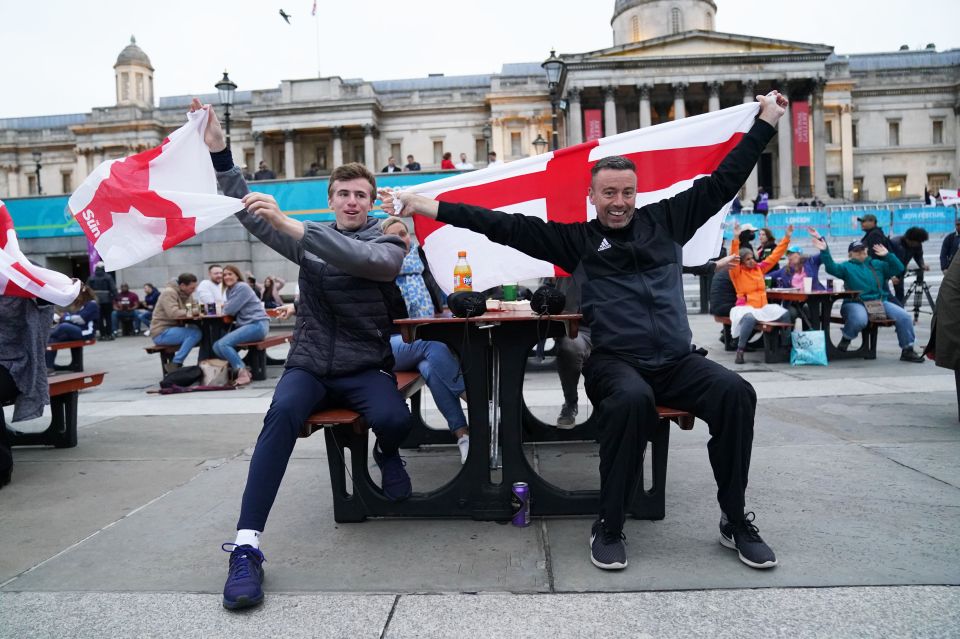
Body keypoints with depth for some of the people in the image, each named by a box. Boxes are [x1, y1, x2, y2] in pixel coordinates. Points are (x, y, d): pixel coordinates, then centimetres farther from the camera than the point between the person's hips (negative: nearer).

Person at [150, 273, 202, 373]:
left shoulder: (187, 294, 9)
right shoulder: (169, 293, -16)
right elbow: (173, 313, -30)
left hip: (175, 330, 8)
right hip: (161, 333, -8)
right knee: (195, 333, -28)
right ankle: (174, 364, -21)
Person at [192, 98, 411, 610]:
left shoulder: (386, 246, 1)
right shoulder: (310, 238, 14)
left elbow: (362, 258, -24)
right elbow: (249, 213, 9)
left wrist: (289, 225, -32)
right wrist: (219, 152, -3)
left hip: (363, 369, -1)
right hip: (309, 365, 2)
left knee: (394, 419, -31)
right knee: (282, 413, -31)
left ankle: (386, 456, 9)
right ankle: (246, 545, -30)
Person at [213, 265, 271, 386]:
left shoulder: (242, 287, -10)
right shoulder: (229, 290, 18)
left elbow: (230, 310, -13)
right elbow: (231, 310, 17)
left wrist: (225, 307, 7)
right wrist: (226, 306, -2)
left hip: (257, 324, -9)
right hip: (244, 325, 9)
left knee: (223, 344, -21)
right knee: (216, 346, -2)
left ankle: (243, 372, -13)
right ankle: (240, 369, 2)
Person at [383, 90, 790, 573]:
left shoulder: (664, 221, 15)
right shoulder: (575, 239, 8)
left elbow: (723, 182, 21)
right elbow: (505, 226, 1)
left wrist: (766, 121, 23)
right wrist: (424, 206, -4)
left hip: (677, 361, 3)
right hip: (615, 362, -3)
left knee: (734, 392, -25)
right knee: (632, 399, -36)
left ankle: (735, 521, -8)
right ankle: (608, 527, -18)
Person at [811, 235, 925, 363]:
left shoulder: (877, 264, 21)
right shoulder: (847, 267, 9)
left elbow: (899, 268, 13)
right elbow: (831, 268, -10)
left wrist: (887, 255, 1)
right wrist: (824, 251, -23)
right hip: (856, 303, -5)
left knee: (904, 316, -14)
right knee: (859, 320, -39)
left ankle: (907, 350, 0)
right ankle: (845, 339, -7)